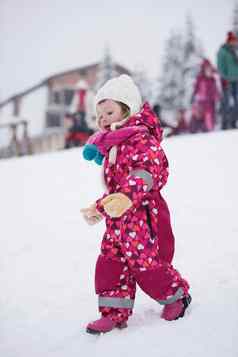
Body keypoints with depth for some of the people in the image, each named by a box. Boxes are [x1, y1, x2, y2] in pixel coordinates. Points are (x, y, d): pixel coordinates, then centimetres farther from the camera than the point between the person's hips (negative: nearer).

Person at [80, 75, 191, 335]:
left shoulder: (141, 138, -12)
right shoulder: (111, 148, 18)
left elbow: (147, 172, -28)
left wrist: (126, 197, -42)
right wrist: (99, 207, 28)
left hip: (143, 213, -9)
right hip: (118, 218, 9)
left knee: (145, 263, -4)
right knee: (109, 262, 4)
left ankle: (176, 295, 22)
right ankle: (115, 313, 14)